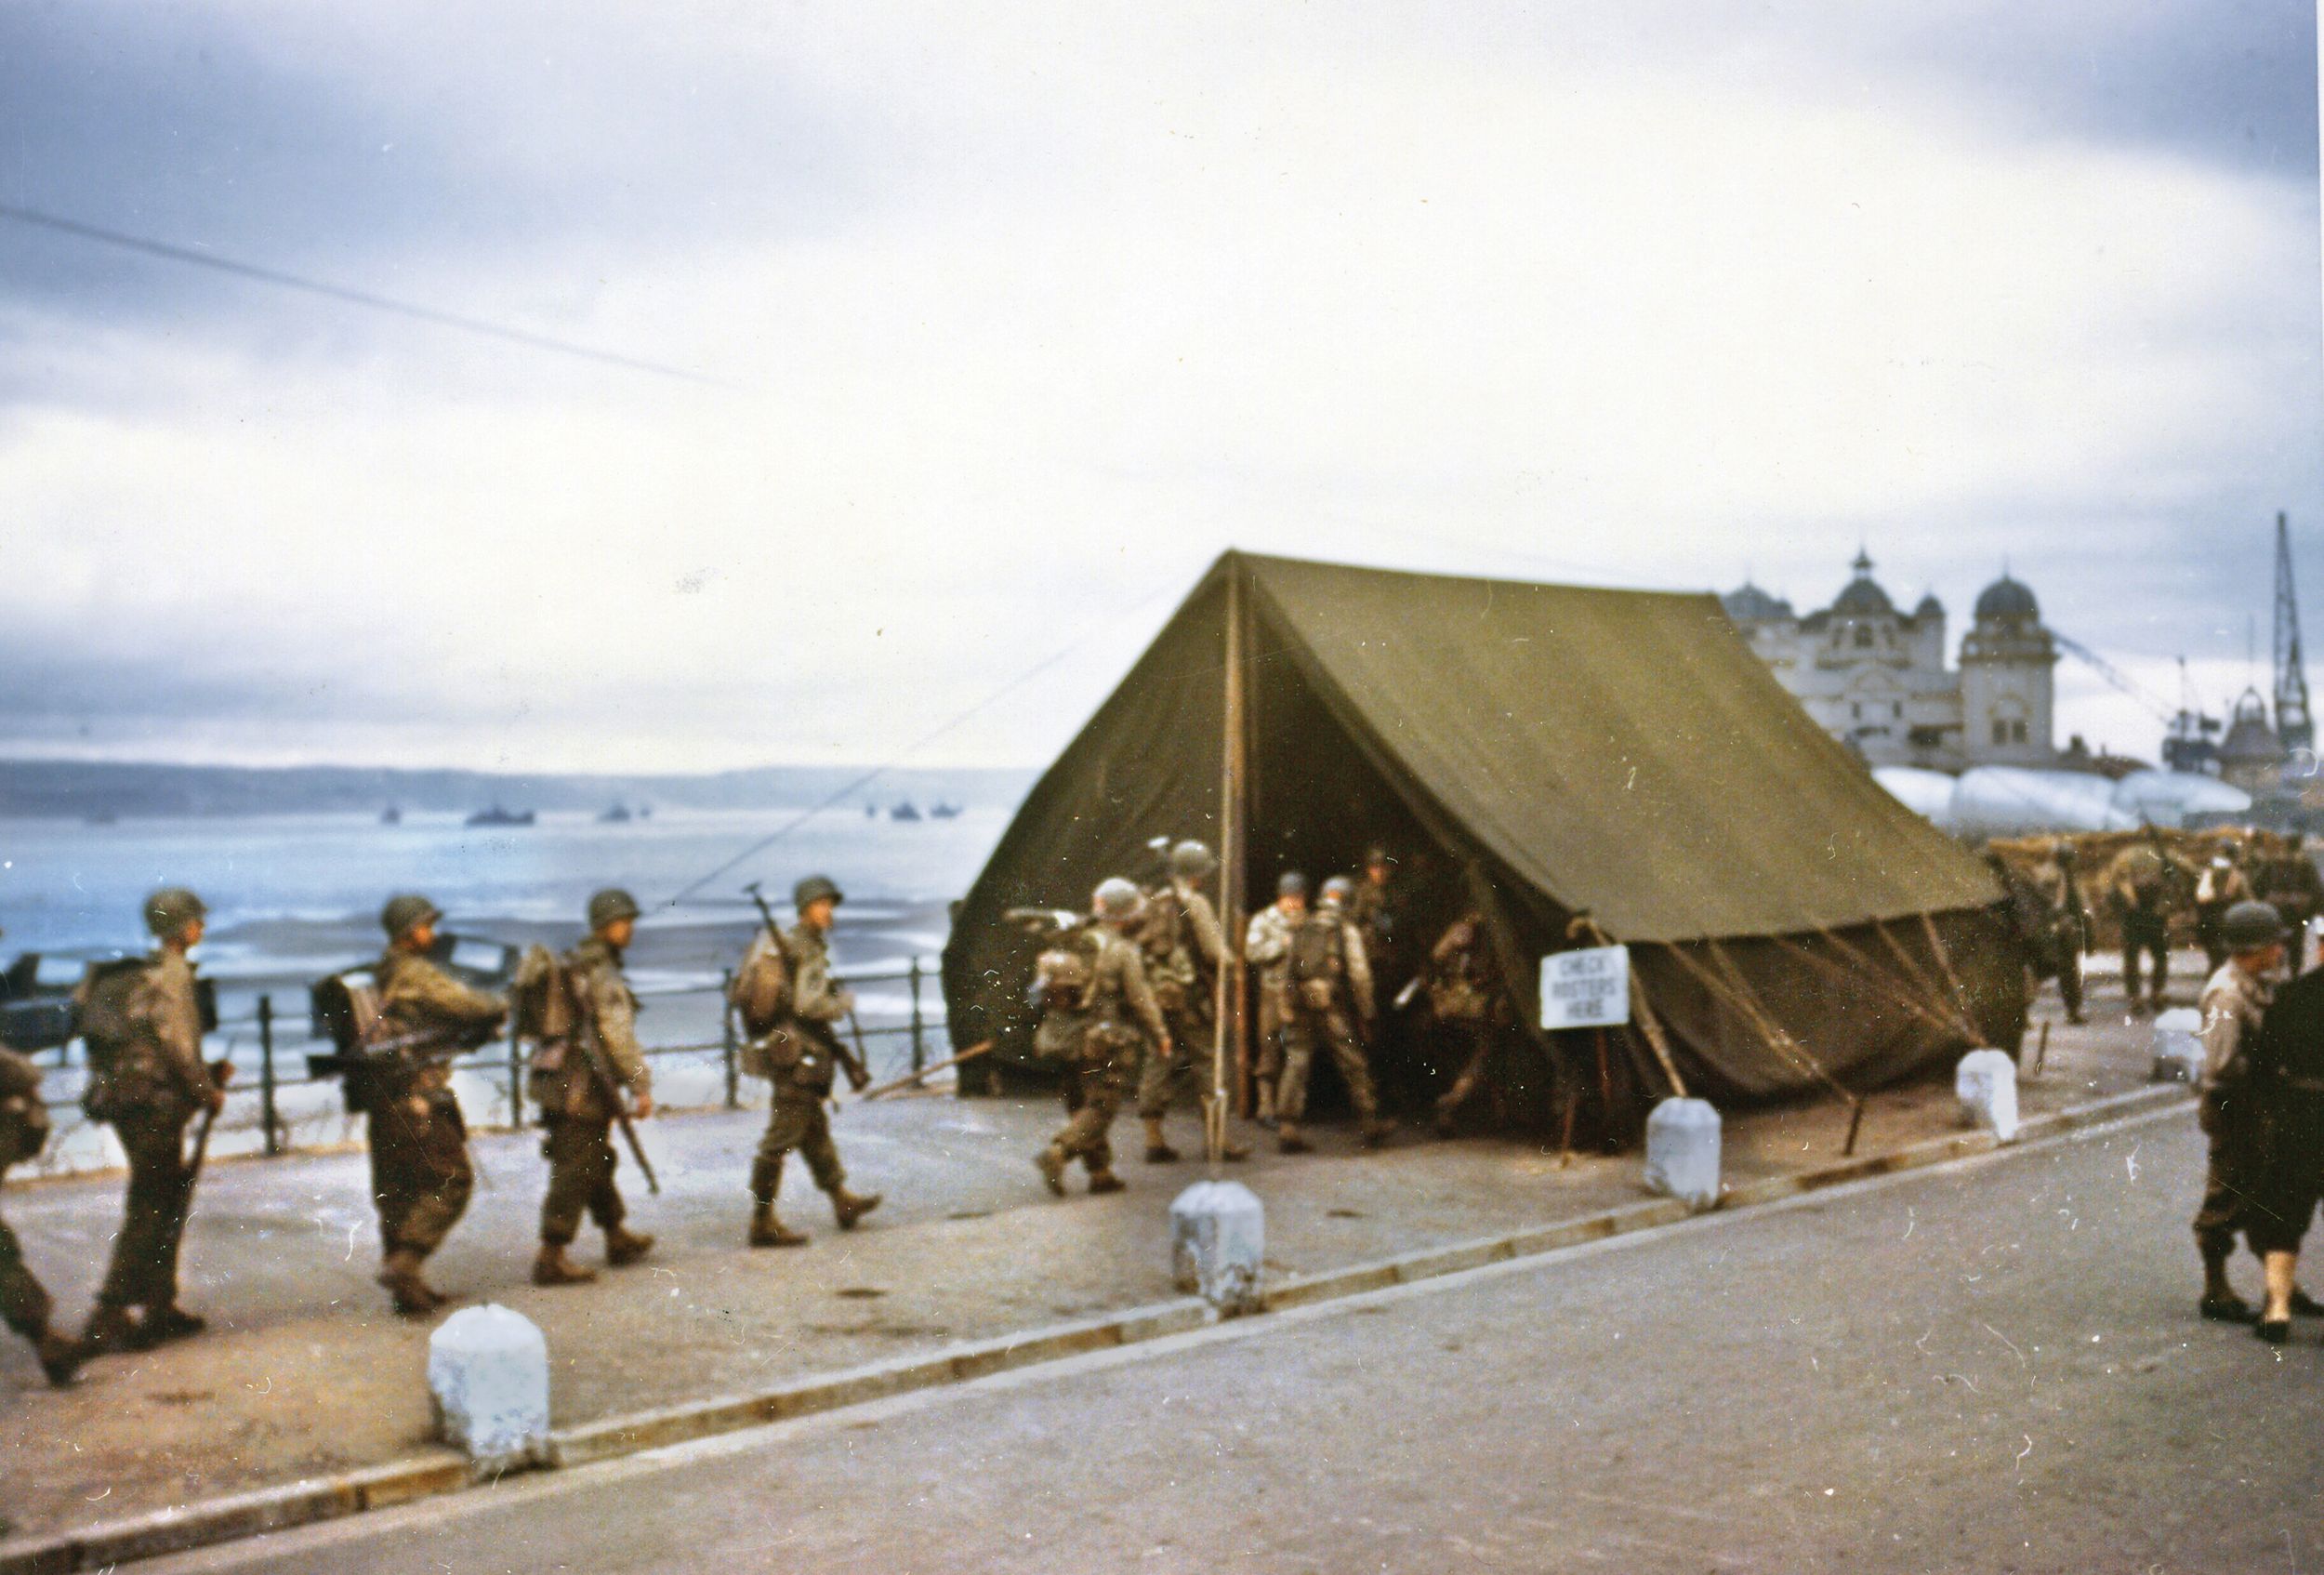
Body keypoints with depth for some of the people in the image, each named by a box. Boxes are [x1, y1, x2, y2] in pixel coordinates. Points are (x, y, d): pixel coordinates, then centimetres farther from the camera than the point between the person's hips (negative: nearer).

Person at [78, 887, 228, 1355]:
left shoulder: (134, 970, 16)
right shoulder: (172, 970, -10)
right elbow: (175, 1042, -18)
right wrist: (208, 1090, -7)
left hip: (121, 1096, 9)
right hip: (154, 1099, -9)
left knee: (171, 1197, 16)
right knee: (150, 1208, -5)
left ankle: (160, 1306, 20)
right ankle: (108, 1318, -7)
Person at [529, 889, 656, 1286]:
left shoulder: (570, 966, 16)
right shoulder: (602, 974, -14)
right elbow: (617, 1035, -20)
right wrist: (641, 1085, -17)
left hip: (557, 1083, 10)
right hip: (584, 1086, -10)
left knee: (597, 1163, 20)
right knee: (575, 1171, -6)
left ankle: (617, 1237, 33)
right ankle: (551, 1258, -5)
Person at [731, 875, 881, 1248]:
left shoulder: (785, 943, 17)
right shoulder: (809, 950, -13)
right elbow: (807, 1005, -24)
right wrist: (844, 1002, -4)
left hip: (780, 1046, 11)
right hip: (797, 1052, -11)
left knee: (815, 1127, 19)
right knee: (782, 1136, -7)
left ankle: (841, 1200, 32)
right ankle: (763, 1222, -4)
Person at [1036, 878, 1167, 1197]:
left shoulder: (1080, 943, 8)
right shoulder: (1123, 950, -11)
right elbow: (1139, 997, -10)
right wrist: (1160, 1033, 1)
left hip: (1079, 1039, 7)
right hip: (1111, 1039, -7)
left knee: (1085, 1105, 14)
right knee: (1101, 1107, -5)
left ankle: (1100, 1172, 17)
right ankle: (1056, 1154, -20)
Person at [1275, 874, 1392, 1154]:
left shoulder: (1300, 929, 12)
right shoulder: (1346, 930, -1)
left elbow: (1287, 971, 10)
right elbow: (1359, 975, -6)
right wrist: (1366, 1014, 1)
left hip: (1299, 1005, 4)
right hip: (1332, 1008, -4)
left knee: (1296, 1065, 3)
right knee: (1354, 1067, 8)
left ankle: (1287, 1129, -4)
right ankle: (1370, 1125, 16)